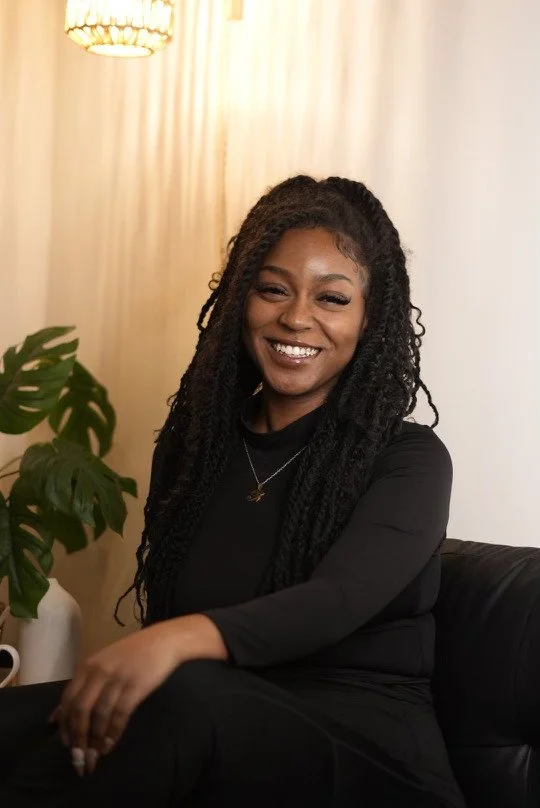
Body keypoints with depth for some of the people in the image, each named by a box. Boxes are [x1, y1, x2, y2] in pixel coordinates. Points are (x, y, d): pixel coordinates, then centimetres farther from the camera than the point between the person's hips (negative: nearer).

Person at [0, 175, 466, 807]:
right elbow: (161, 613, 12)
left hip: (366, 748, -3)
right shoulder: (192, 441, 14)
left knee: (180, 700, -36)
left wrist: (183, 637, -40)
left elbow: (338, 601, -20)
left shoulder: (410, 459, -1)